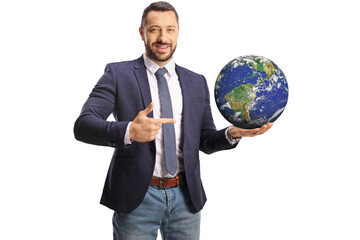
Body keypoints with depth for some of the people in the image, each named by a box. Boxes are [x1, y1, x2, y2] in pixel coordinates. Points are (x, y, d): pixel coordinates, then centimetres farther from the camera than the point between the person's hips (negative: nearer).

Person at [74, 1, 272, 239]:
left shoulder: (197, 82, 11)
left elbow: (205, 140, 13)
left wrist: (232, 134, -8)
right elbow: (83, 125, -12)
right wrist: (129, 131, -30)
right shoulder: (119, 74, -1)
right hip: (137, 196, -3)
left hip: (186, 195, 4)